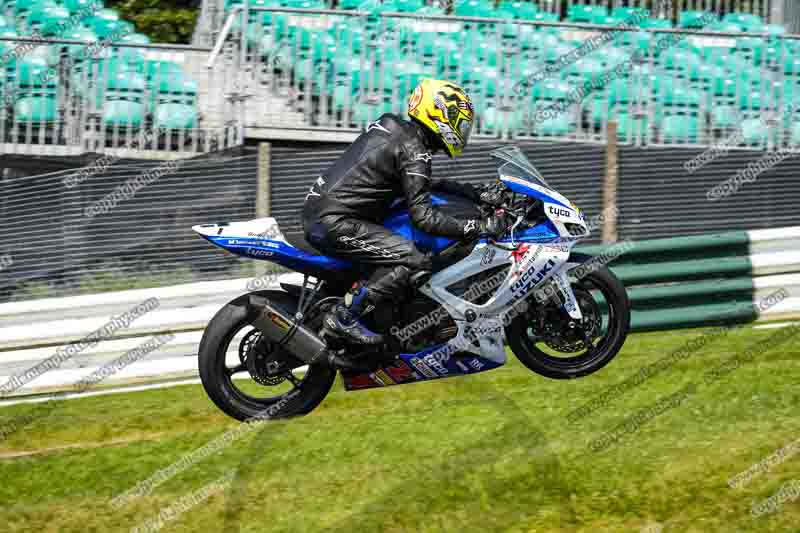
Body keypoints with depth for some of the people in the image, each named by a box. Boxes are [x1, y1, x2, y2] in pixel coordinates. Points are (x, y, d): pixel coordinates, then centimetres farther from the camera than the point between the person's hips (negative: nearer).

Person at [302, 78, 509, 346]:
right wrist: (479, 227, -18)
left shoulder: (390, 127, 17)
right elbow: (423, 216, -19)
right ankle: (343, 317, -17)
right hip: (336, 223, -10)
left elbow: (415, 183, 31)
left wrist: (466, 190, 24)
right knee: (415, 261, -18)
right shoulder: (413, 150, -12)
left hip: (316, 213, 10)